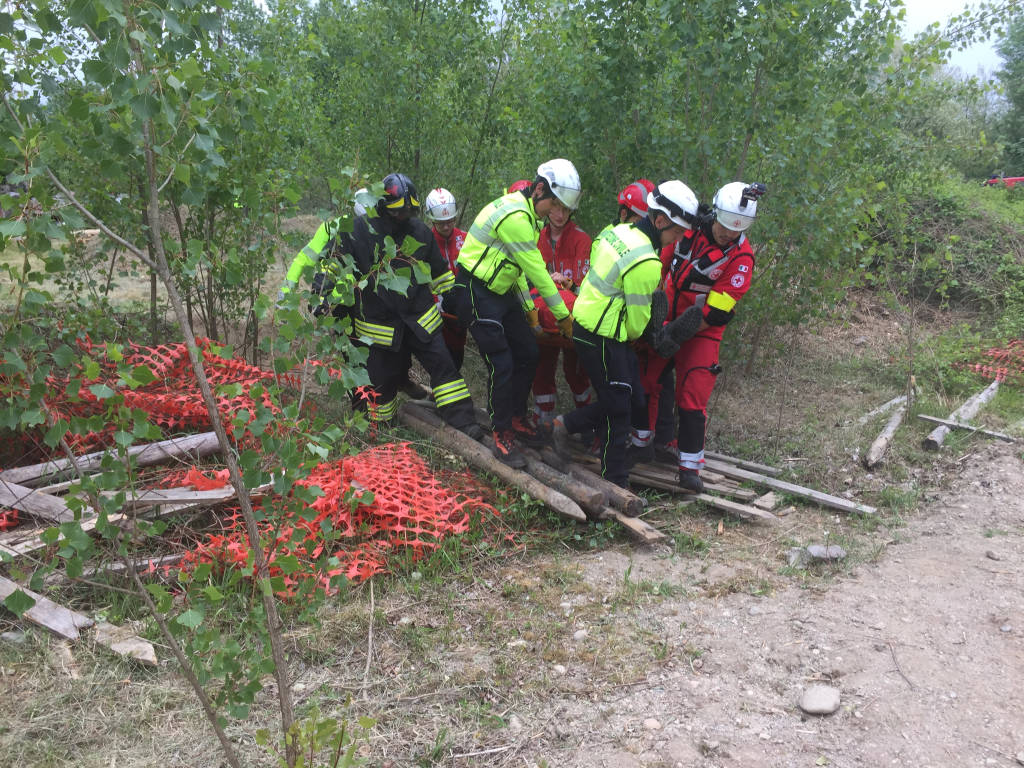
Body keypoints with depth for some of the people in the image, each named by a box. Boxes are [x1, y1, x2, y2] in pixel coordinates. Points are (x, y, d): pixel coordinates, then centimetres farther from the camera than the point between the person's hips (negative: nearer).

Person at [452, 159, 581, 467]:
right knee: (502, 364, -10)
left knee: (528, 355, 11)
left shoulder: (526, 214, 8)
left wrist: (529, 307, 16)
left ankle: (517, 419, 26)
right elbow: (537, 271, -22)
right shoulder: (515, 217, -25)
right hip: (477, 294, -10)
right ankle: (502, 435, 2)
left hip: (502, 292, 10)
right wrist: (563, 315, -14)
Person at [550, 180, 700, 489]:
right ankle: (616, 482, 14)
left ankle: (566, 424, 25)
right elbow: (638, 316, -15)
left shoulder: (620, 231, 5)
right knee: (619, 411, 2)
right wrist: (633, 336, 10)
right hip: (603, 337, -9)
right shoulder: (646, 263, -23)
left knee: (634, 402, 16)